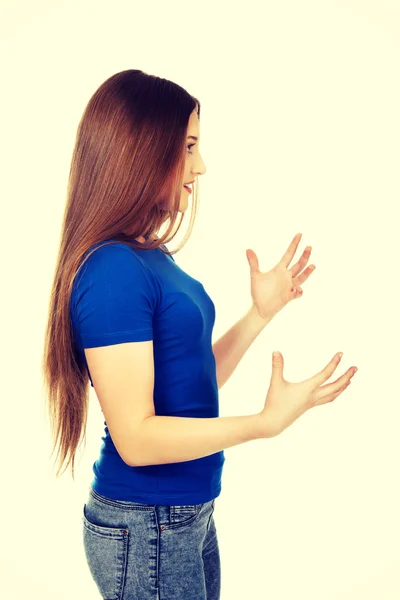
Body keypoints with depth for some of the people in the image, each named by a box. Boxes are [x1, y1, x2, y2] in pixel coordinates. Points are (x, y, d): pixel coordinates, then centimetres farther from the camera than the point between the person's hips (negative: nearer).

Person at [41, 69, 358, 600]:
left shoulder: (152, 257, 5)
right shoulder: (112, 268, -22)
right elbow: (135, 437, -23)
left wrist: (261, 313, 6)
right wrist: (267, 422, -26)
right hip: (144, 529, -8)